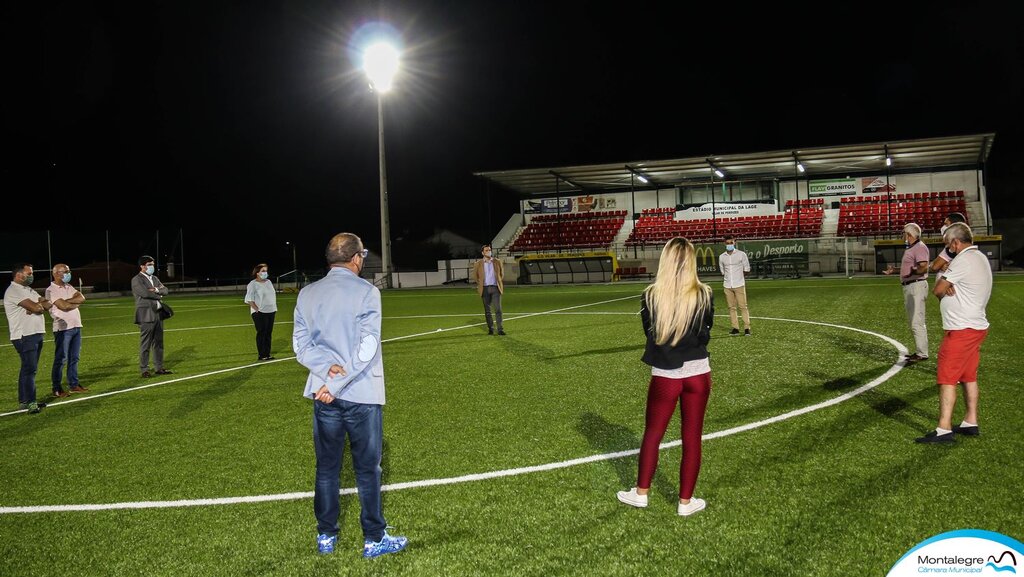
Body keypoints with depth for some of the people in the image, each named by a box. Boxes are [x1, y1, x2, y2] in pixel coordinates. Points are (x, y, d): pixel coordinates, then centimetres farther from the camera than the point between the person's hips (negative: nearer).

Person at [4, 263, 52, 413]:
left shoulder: (28, 289, 18)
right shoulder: (13, 291, -13)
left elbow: (48, 305, 9)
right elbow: (35, 308, -22)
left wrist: (38, 304, -11)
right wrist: (41, 304, 0)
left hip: (36, 334, 9)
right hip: (24, 337, -9)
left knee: (29, 368, 12)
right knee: (29, 369, -11)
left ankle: (24, 401, 19)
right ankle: (30, 403, -10)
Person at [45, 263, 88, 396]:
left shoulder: (69, 287, 14)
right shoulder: (51, 290, -9)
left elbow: (82, 298, 0)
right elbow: (63, 306, -19)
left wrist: (67, 301, -13)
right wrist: (76, 302, -2)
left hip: (76, 326, 7)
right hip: (63, 328, -7)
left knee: (74, 358, 12)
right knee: (60, 359, -2)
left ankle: (73, 384, 21)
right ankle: (57, 389, 4)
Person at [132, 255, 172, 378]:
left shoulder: (155, 278, 17)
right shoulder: (136, 280, -5)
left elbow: (165, 290, 7)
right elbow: (145, 293, -19)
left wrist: (156, 290, -13)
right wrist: (159, 295, -4)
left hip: (158, 314, 7)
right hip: (146, 316, -7)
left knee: (158, 343, 10)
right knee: (145, 344, -3)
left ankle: (159, 368, 17)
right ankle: (144, 370, 2)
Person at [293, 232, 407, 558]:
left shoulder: (307, 294, 5)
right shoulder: (366, 292, -10)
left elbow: (301, 344, 0)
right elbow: (367, 347, -17)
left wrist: (327, 367, -13)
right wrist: (337, 384, -15)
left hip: (323, 395, 4)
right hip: (362, 395, -4)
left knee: (326, 468, 14)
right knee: (367, 469, 6)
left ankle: (326, 537, 24)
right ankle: (374, 539, 15)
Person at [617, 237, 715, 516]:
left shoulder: (650, 297, -10)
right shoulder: (704, 295, -9)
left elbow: (651, 335, 2)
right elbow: (705, 335, 2)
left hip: (664, 376, 0)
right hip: (698, 373, 0)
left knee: (652, 434, 15)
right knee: (692, 437, 10)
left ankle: (641, 493, 28)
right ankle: (686, 501, 20)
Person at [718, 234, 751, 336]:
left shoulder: (741, 254, -1)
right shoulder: (722, 257, 7)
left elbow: (746, 269, 7)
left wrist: (739, 277, 7)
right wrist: (725, 280, 11)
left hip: (739, 285, -3)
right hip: (727, 286, 3)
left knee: (743, 306, -4)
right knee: (731, 307, 5)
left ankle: (747, 328, -1)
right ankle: (735, 328, 10)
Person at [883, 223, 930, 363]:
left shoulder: (920, 247, -13)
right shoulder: (910, 249, 18)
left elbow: (923, 267, -25)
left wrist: (914, 272, -42)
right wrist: (894, 270, 34)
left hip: (916, 287, -11)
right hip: (909, 287, 11)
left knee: (917, 322, -12)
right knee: (914, 321, 15)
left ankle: (922, 353, -10)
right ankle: (919, 351, 23)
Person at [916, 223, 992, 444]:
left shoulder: (963, 261, -18)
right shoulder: (981, 258, 15)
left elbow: (937, 290, -13)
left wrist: (944, 287, 6)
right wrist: (948, 286, -12)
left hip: (961, 330, -10)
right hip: (976, 326, 10)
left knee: (947, 378, -8)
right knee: (969, 376, 17)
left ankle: (944, 430, -9)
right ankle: (971, 422, 24)